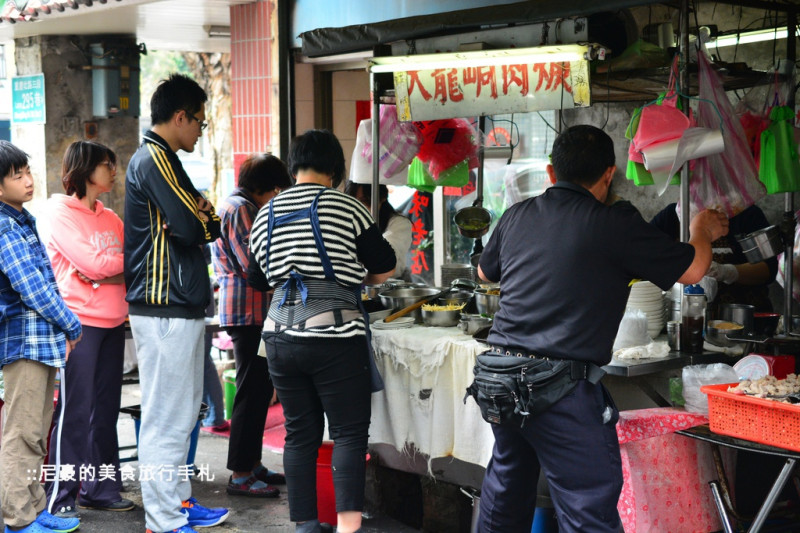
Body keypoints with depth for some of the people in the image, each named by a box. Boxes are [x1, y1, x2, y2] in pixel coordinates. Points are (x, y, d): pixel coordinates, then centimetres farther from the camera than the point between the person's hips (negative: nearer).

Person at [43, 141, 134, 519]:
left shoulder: (110, 218, 16)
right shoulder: (61, 213, -4)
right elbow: (92, 263, -14)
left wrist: (105, 272, -12)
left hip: (112, 322, 7)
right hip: (79, 322, -7)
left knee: (106, 408, 9)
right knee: (75, 410, -5)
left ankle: (101, 488, 17)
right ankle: (60, 496, 1)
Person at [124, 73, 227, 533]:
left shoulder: (161, 159, 20)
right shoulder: (154, 159, -13)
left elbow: (208, 225, 16)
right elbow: (195, 226, -19)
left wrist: (199, 218, -6)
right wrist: (203, 217, 2)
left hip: (180, 305, 11)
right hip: (165, 307, -11)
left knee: (182, 413, 18)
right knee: (166, 417, -6)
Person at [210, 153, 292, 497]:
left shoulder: (236, 206, 20)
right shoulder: (240, 209, -13)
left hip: (247, 311, 11)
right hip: (249, 313, -11)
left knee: (258, 389, 15)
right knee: (252, 391, -8)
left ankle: (252, 464, 23)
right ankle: (240, 476, -4)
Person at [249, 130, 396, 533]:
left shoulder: (264, 216, 12)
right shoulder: (344, 206, -3)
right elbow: (385, 268, 4)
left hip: (279, 333, 5)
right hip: (334, 334, -5)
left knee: (300, 433, 11)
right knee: (349, 432, -2)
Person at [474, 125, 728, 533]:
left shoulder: (517, 216, 8)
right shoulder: (615, 226, -8)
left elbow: (485, 272, 27)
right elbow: (693, 269, 4)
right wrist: (703, 231, 25)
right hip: (561, 388, -7)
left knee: (506, 485, 24)